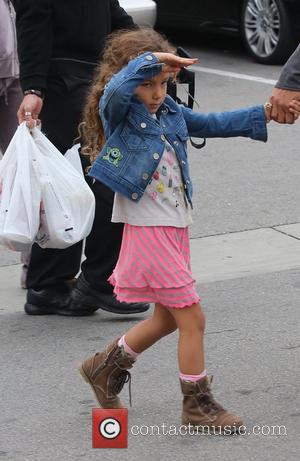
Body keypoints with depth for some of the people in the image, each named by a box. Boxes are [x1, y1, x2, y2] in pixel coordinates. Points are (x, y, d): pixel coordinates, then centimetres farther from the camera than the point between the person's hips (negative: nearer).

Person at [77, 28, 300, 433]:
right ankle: (198, 404, 8)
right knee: (192, 317, -5)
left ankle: (105, 367, 37)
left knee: (168, 317, 19)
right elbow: (115, 89, -35)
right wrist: (152, 59, -30)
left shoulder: (170, 112, 9)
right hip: (148, 231, -8)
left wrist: (264, 114, 3)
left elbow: (213, 124, 11)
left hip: (176, 228, 8)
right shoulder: (118, 113, -13)